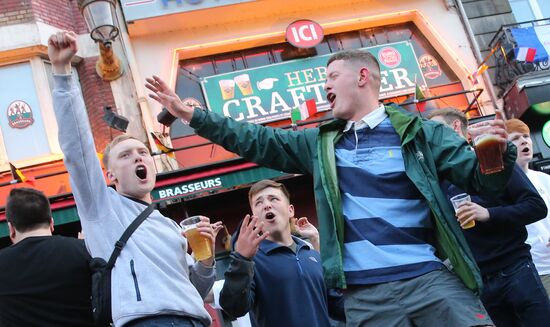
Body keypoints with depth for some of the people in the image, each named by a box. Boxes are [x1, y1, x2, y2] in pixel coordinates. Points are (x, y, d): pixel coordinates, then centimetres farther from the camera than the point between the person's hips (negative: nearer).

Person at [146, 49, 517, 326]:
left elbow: (479, 178, 0)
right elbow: (256, 141, 20)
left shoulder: (419, 132, 4)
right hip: (364, 294, 3)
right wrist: (190, 114, 17)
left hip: (430, 278, -3)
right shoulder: (320, 144, 17)